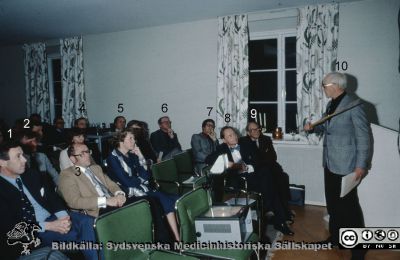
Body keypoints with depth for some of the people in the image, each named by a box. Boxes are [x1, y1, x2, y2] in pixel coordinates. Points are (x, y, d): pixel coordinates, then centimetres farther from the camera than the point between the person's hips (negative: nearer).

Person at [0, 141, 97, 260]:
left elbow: (51, 195, 10)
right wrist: (49, 226, -21)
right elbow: (10, 226, -15)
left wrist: (62, 215, -10)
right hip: (31, 232, -6)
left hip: (52, 218, 6)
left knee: (87, 222, -19)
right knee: (76, 234, -28)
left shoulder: (30, 174, 9)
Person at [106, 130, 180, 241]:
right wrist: (141, 180, 0)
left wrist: (141, 157, 0)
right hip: (129, 193, -7)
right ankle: (178, 238, -18)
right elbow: (126, 181, -14)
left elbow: (145, 176, 7)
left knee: (174, 199, -15)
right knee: (163, 198, -24)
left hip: (141, 188, 7)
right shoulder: (113, 158, -5)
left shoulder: (132, 156, 15)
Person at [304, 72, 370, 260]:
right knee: (333, 203, 18)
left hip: (346, 165, -8)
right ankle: (335, 237, 36)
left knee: (349, 206, 3)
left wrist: (361, 165, -15)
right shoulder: (331, 105, 9)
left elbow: (363, 137, -14)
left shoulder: (354, 106, -15)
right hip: (330, 163, 8)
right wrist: (313, 127, 3)